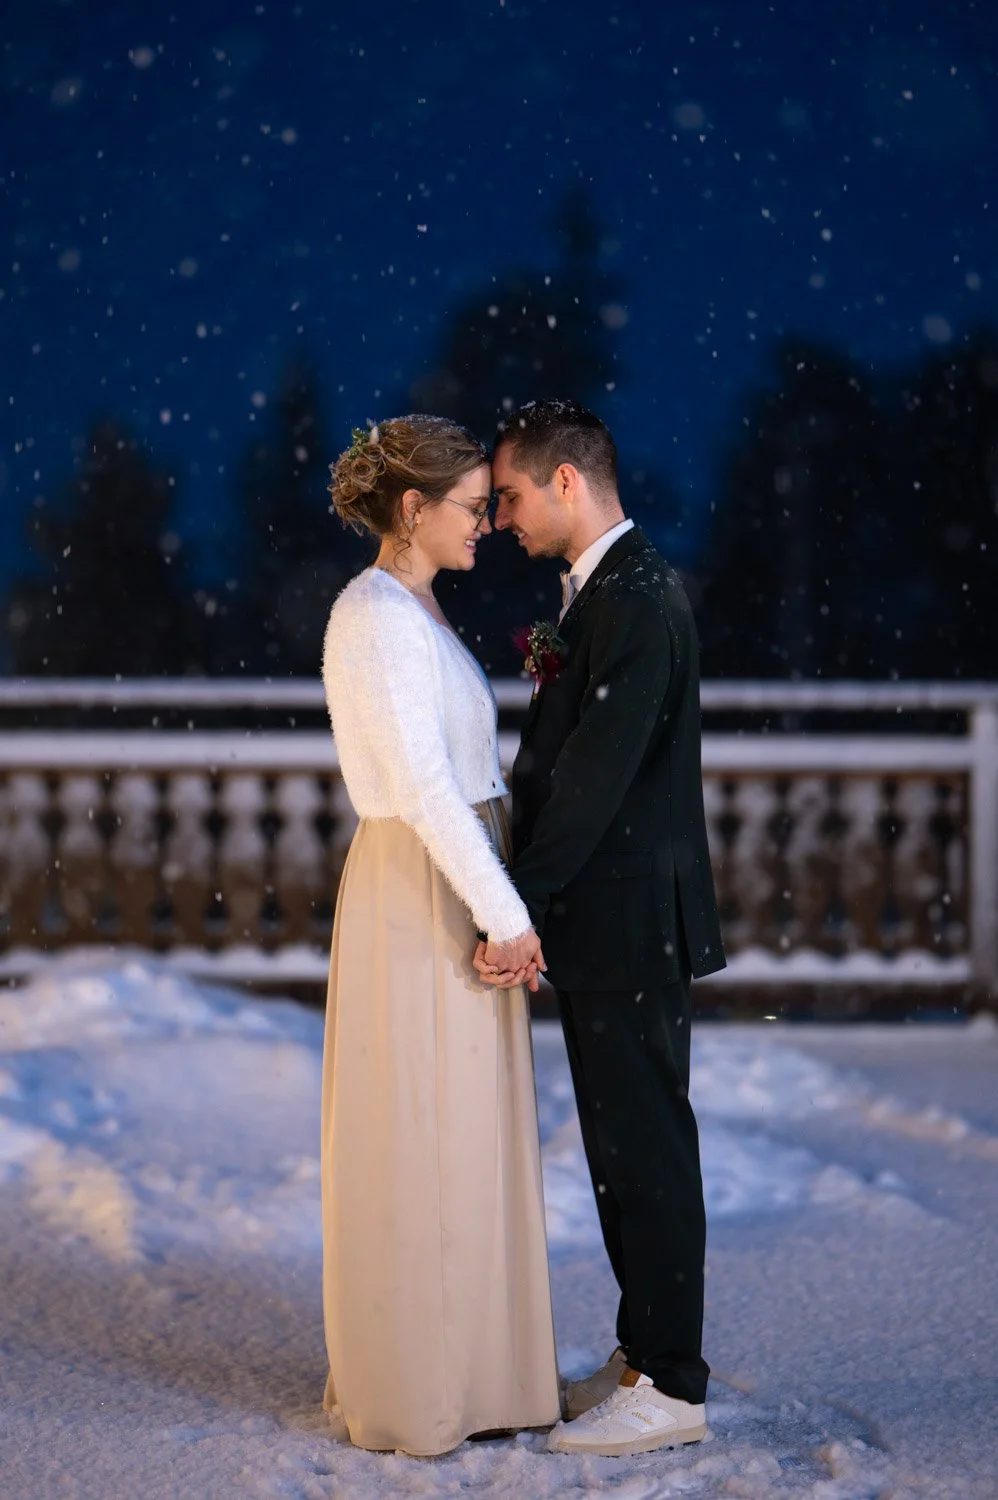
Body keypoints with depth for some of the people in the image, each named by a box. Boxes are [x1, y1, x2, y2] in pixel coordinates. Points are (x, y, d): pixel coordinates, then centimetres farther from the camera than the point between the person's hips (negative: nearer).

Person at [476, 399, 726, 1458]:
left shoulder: (636, 599, -17)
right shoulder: (603, 592, 15)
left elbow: (599, 774, -23)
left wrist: (520, 907, -22)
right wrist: (555, 679, 5)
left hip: (629, 924, -10)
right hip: (603, 926, 10)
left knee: (645, 1150, -3)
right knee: (624, 1146, 15)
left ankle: (669, 1388, 4)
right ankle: (643, 1356, 24)